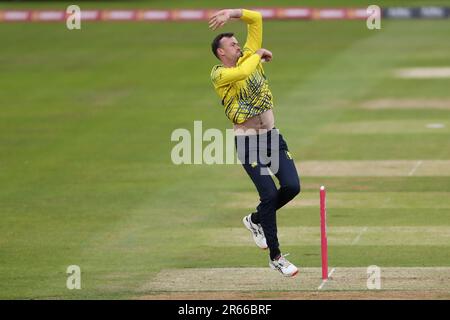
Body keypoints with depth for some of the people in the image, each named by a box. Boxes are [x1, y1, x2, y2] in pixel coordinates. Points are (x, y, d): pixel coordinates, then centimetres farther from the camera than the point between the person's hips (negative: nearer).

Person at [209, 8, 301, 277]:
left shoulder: (249, 58, 11)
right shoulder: (219, 74, -6)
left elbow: (256, 19, 8)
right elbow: (242, 73, -28)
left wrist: (232, 13, -5)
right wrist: (258, 55, -10)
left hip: (273, 137, 6)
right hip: (248, 142, -6)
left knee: (292, 186, -8)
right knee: (269, 193, -12)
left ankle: (256, 220, 21)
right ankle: (276, 257, -2)